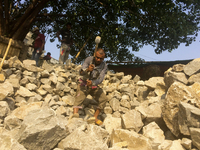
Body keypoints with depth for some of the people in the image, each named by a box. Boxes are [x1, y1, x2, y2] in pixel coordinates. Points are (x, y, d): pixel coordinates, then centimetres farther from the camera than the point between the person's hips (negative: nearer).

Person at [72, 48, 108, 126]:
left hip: (94, 86, 2)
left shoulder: (104, 66, -11)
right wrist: (87, 70, -49)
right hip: (84, 85, -2)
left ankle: (95, 117, -2)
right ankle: (75, 114, -45)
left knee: (103, 99, -15)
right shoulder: (89, 59, -15)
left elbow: (100, 79, -22)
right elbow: (81, 72, -25)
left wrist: (92, 82, -43)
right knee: (79, 97, -28)